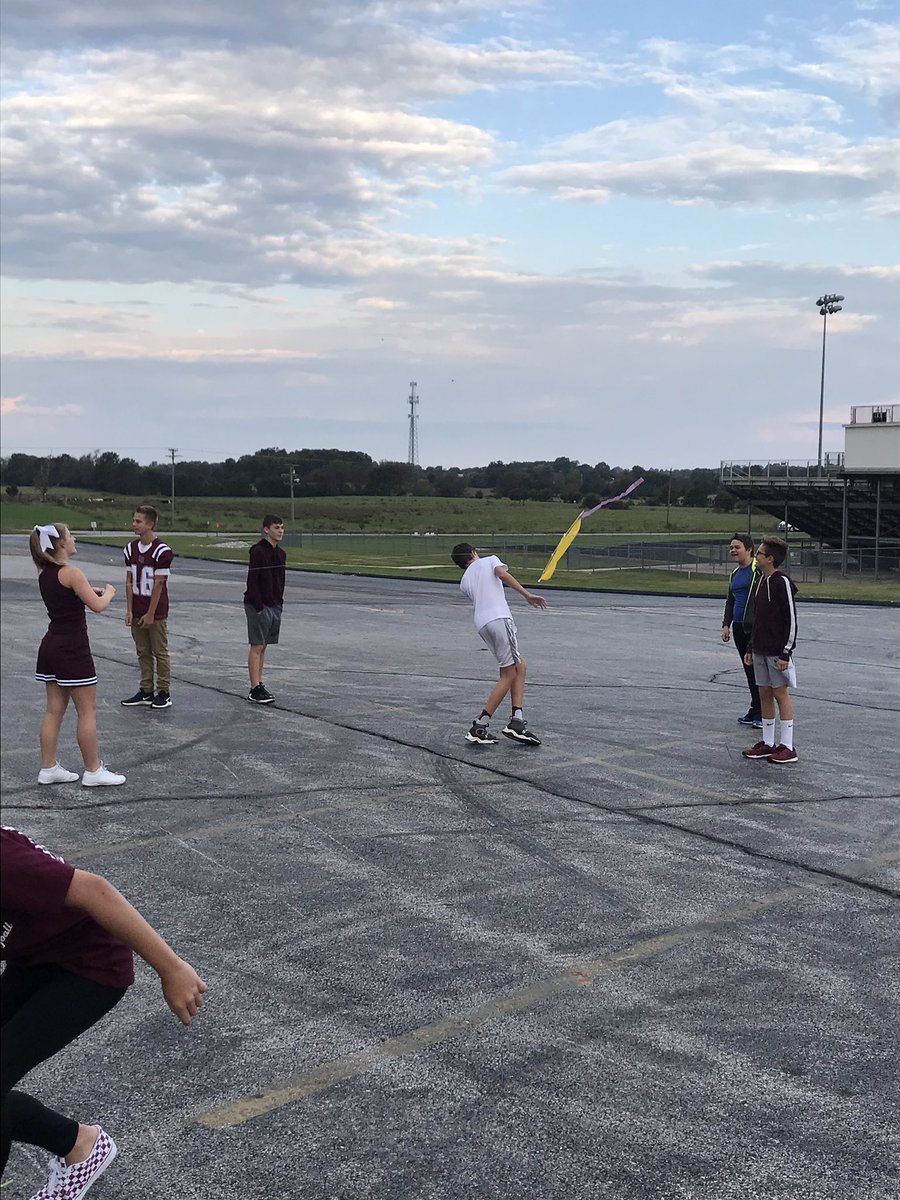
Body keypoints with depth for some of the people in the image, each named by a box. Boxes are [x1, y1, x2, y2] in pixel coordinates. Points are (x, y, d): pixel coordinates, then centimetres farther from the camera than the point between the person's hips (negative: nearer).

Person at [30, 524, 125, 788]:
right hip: (72, 650, -8)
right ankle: (93, 771, 7)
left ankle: (48, 768, 16)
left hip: (51, 646, 8)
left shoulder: (45, 574, 8)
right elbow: (98, 606, -20)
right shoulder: (70, 573, -17)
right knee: (87, 711, 1)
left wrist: (92, 590, 13)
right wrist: (108, 592, 1)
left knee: (54, 710, 12)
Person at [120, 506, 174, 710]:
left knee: (160, 652, 2)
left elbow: (158, 584, -14)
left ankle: (164, 693, 10)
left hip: (156, 612, -6)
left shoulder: (161, 551, -14)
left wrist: (150, 614, -14)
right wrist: (129, 611, 2)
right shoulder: (131, 549, 6)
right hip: (137, 612, 6)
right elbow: (129, 581, 7)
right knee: (143, 653, 11)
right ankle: (146, 692, 19)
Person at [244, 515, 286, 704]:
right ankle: (255, 690, -5)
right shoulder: (258, 551, -14)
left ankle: (259, 685, 16)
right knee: (257, 647, -6)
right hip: (259, 606, -8)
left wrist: (279, 603, 13)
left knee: (263, 647, 11)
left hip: (274, 606, 8)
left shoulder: (280, 554, 11)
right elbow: (252, 581, -17)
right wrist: (259, 606, -18)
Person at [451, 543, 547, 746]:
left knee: (519, 666, 15)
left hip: (481, 624, 7)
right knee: (508, 675, -3)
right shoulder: (490, 560, 14)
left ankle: (516, 721, 3)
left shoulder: (464, 583, 27)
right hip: (499, 617, -7)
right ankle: (479, 727, -6)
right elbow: (502, 573, -6)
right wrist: (528, 595, -9)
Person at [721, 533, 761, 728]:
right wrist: (726, 624, 16)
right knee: (749, 671, 11)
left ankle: (760, 713, -2)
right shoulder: (735, 574, 18)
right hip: (739, 627, 8)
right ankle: (755, 712, 16)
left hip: (756, 626, -8)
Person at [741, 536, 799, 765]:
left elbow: (791, 619, -16)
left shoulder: (782, 582, -14)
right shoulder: (762, 581, 12)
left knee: (780, 693, -3)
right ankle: (768, 743, 17)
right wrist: (751, 647, 19)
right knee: (764, 693, 10)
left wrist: (786, 652, -18)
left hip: (777, 651, -8)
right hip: (761, 649, 8)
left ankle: (787, 747, 2)